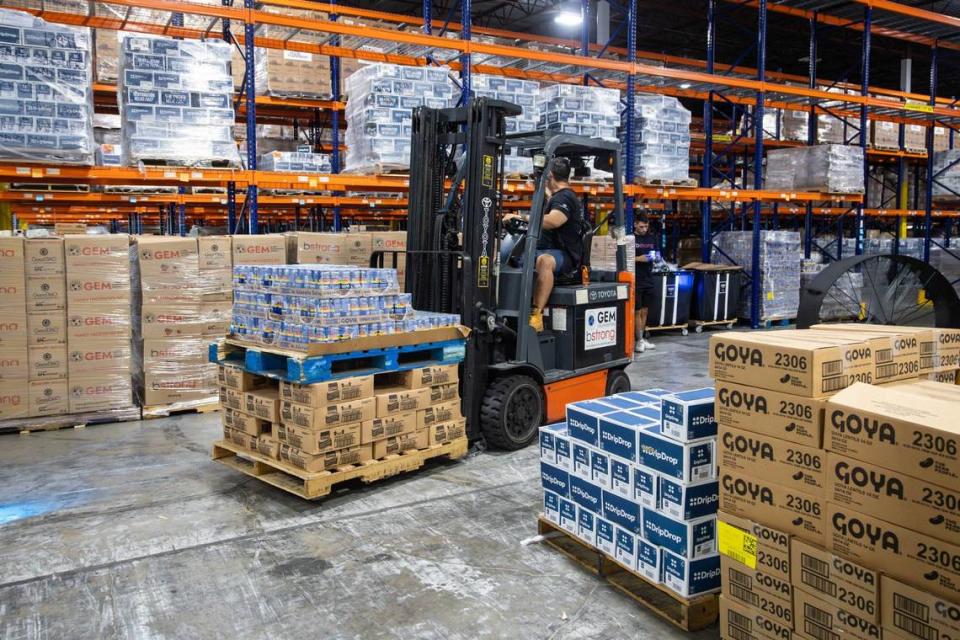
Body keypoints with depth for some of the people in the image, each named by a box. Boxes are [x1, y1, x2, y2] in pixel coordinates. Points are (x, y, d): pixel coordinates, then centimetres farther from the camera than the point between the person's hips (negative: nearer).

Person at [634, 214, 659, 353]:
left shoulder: (652, 237, 10)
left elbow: (657, 253, 17)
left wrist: (654, 256, -5)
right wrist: (638, 258, -20)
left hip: (648, 279, 5)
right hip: (635, 280, -5)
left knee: (644, 310, 11)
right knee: (637, 311, -3)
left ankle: (643, 338, 19)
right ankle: (639, 340, 1)